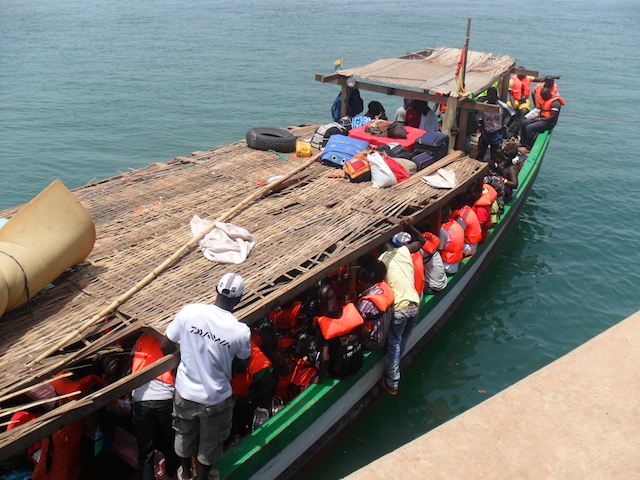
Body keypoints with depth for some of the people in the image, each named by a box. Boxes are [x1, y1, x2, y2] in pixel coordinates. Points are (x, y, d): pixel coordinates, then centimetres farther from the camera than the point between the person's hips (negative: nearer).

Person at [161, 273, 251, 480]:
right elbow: (241, 367, -6)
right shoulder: (241, 331, -24)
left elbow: (165, 347, -10)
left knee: (184, 436, 30)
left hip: (185, 392, 3)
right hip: (215, 399, -3)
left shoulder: (189, 312, -21)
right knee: (209, 443, 26)